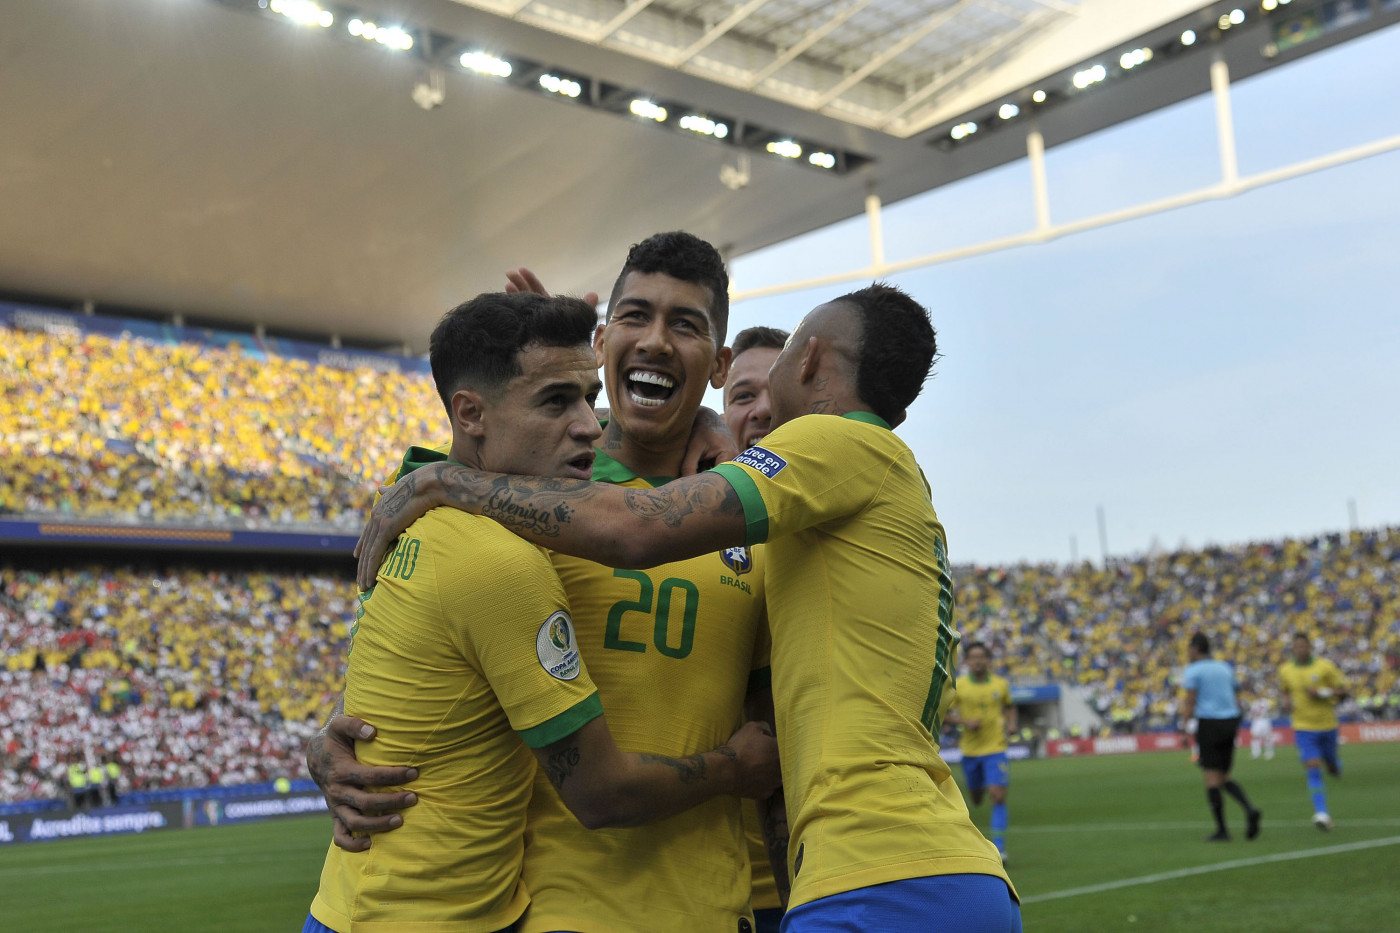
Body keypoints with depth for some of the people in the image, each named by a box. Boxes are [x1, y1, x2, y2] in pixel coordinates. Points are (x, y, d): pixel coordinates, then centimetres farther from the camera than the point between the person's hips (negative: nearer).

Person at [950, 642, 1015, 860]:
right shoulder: (959, 686, -5)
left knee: (998, 797, -13)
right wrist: (965, 722, -16)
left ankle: (999, 847, -8)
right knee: (976, 799, 14)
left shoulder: (1001, 684, 0)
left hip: (996, 747, -1)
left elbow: (1009, 706, 18)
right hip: (970, 750, 1)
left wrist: (1011, 724, 0)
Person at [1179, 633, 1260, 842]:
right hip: (1230, 721, 6)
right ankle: (1250, 809, -11)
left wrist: (1186, 729, -7)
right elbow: (1235, 701, 17)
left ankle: (1221, 830, 0)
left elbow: (1190, 703, -11)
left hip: (1208, 723, -6)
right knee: (1224, 778, 13)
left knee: (1212, 778, 0)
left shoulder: (1192, 670, -4)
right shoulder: (1225, 668, 15)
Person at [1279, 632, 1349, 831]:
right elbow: (1283, 690, 19)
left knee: (1331, 767, 17)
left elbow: (1342, 692, -4)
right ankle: (1322, 814, -18)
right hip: (1303, 728, 0)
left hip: (1327, 726, 0)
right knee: (1313, 770, -15)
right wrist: (1285, 700, -3)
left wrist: (1322, 693, -20)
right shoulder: (1285, 670, 0)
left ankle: (1334, 763, 56)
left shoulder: (1325, 666, -8)